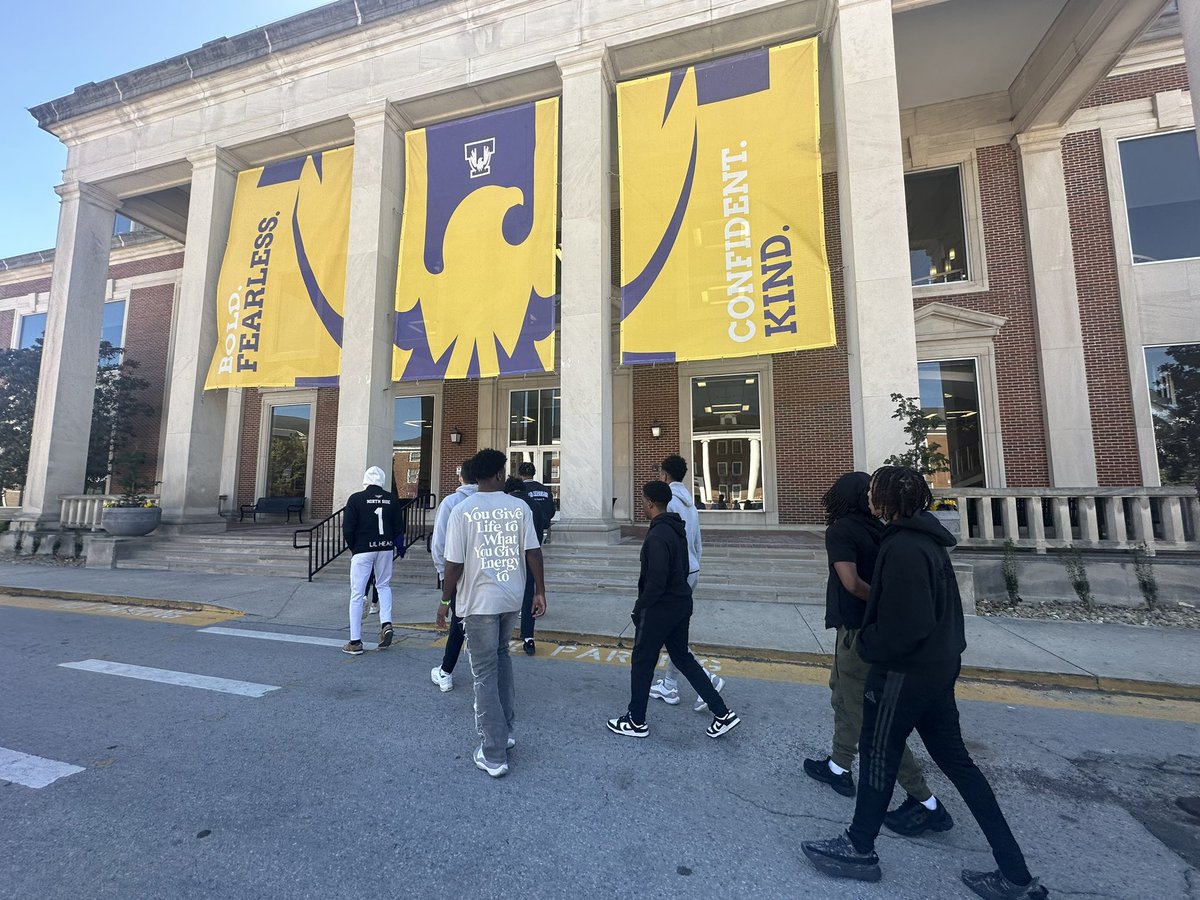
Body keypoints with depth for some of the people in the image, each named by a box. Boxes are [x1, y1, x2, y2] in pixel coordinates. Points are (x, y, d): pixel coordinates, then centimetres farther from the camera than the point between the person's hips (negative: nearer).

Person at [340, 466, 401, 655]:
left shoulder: (356, 499, -8)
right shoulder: (391, 499, -1)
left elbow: (347, 529, -9)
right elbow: (397, 526, 2)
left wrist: (353, 548, 7)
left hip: (362, 550, -3)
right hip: (386, 549, 3)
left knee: (357, 595, 5)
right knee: (384, 586, 22)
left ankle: (355, 642, 9)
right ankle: (386, 623, 5)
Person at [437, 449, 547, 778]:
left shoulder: (462, 511, -11)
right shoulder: (519, 507, -4)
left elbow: (454, 563, -11)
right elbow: (532, 553, -5)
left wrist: (445, 600, 3)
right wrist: (540, 591, 6)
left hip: (479, 602, -3)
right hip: (512, 598, 3)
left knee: (485, 674, 8)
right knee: (501, 656, 25)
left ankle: (494, 755, 16)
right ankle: (504, 730, 34)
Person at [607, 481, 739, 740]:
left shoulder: (657, 536, -25)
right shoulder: (677, 529, 6)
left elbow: (656, 581, -27)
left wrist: (639, 609, -15)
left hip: (660, 609, -9)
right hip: (681, 604, 9)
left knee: (641, 663, 9)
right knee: (682, 657, 21)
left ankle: (636, 721, 26)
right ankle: (722, 713, 23)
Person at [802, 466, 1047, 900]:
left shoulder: (903, 547, -25)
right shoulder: (927, 539, 6)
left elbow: (903, 625, -26)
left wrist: (868, 644, -10)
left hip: (906, 672, -9)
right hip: (939, 667, 9)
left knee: (877, 754, 9)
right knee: (955, 760, 20)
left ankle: (859, 848, 29)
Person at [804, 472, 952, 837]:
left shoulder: (840, 530, -16)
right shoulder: (879, 531, 5)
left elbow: (851, 582, -24)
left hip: (858, 632, -8)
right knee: (842, 696, 23)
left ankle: (925, 803, 17)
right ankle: (839, 768, 37)